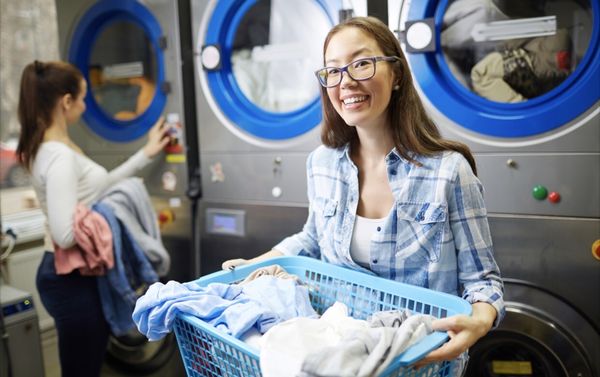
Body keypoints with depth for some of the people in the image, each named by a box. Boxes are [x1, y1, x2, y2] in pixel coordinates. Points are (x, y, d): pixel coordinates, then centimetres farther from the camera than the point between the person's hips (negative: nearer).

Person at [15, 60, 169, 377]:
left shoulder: (54, 148, 7)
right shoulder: (60, 157, -24)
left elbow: (97, 186, 16)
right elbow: (66, 234, -30)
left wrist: (146, 154, 17)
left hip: (75, 275, 10)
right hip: (71, 280, -10)